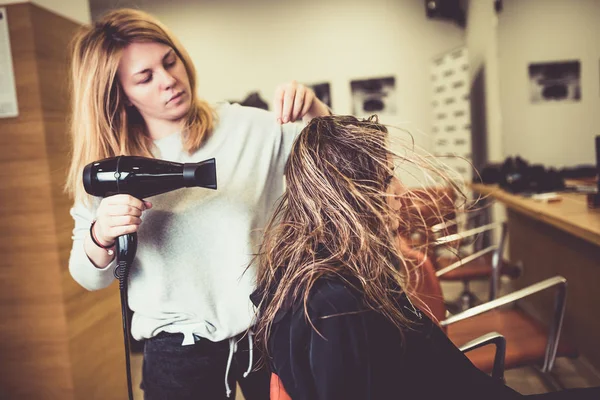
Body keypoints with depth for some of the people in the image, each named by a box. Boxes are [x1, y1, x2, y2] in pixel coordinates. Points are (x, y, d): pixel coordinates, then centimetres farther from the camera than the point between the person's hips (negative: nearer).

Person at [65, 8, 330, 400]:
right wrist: (100, 237, -18)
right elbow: (91, 278, 3)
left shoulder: (247, 127, -4)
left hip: (269, 327, 0)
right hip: (177, 348, 1)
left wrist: (314, 110, -20)